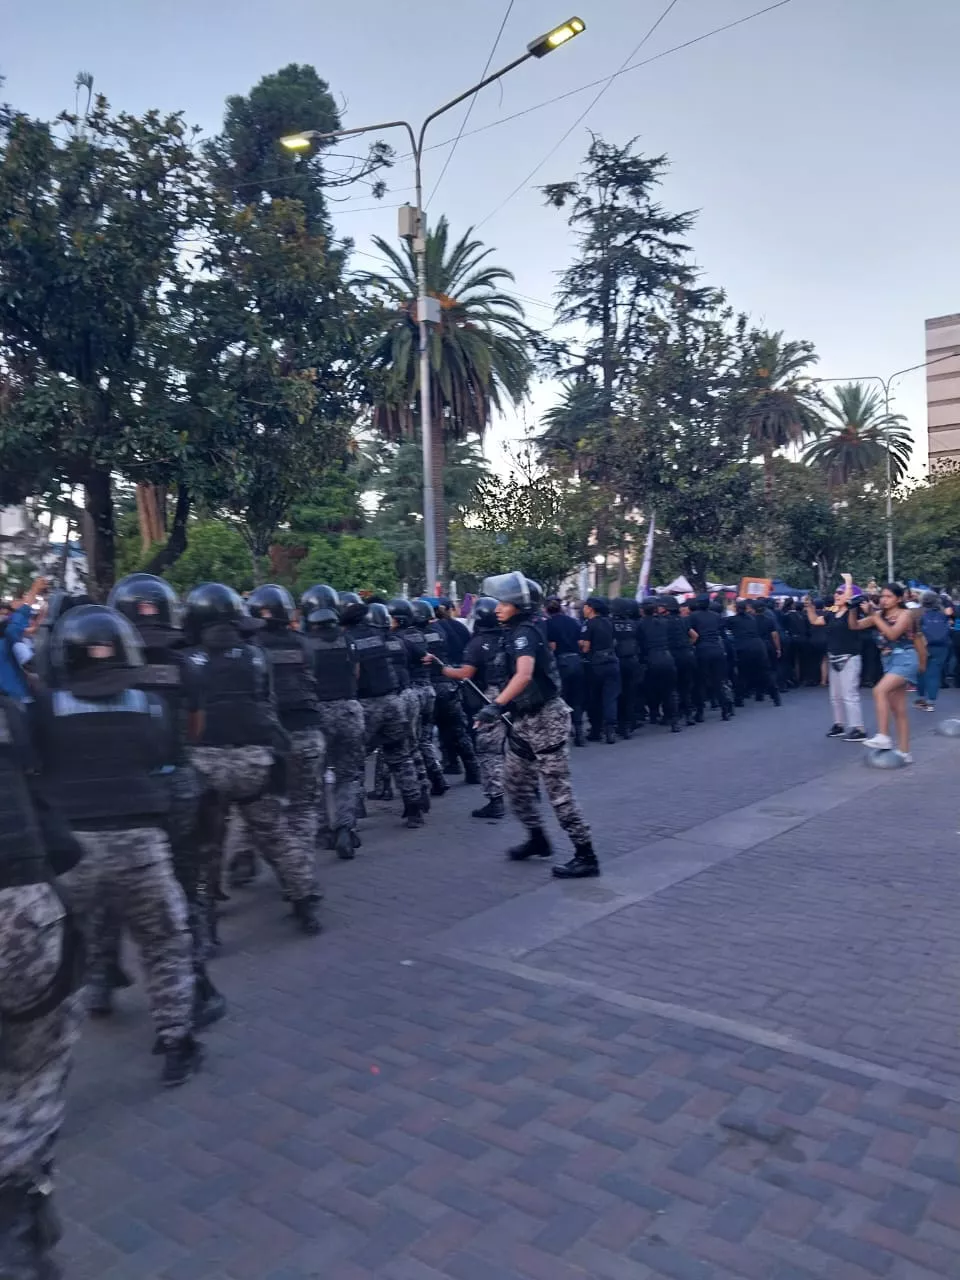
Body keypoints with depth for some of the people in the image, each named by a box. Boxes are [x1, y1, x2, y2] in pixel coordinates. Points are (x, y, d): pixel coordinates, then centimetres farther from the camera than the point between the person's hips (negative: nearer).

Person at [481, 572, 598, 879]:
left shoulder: (524, 632, -19)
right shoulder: (513, 633, 11)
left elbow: (524, 675, -37)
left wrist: (497, 705, -45)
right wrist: (503, 707, 22)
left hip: (545, 719, -10)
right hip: (523, 719, 10)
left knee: (558, 789, -5)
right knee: (516, 785, 16)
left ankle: (586, 856, 3)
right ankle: (538, 839, 33)